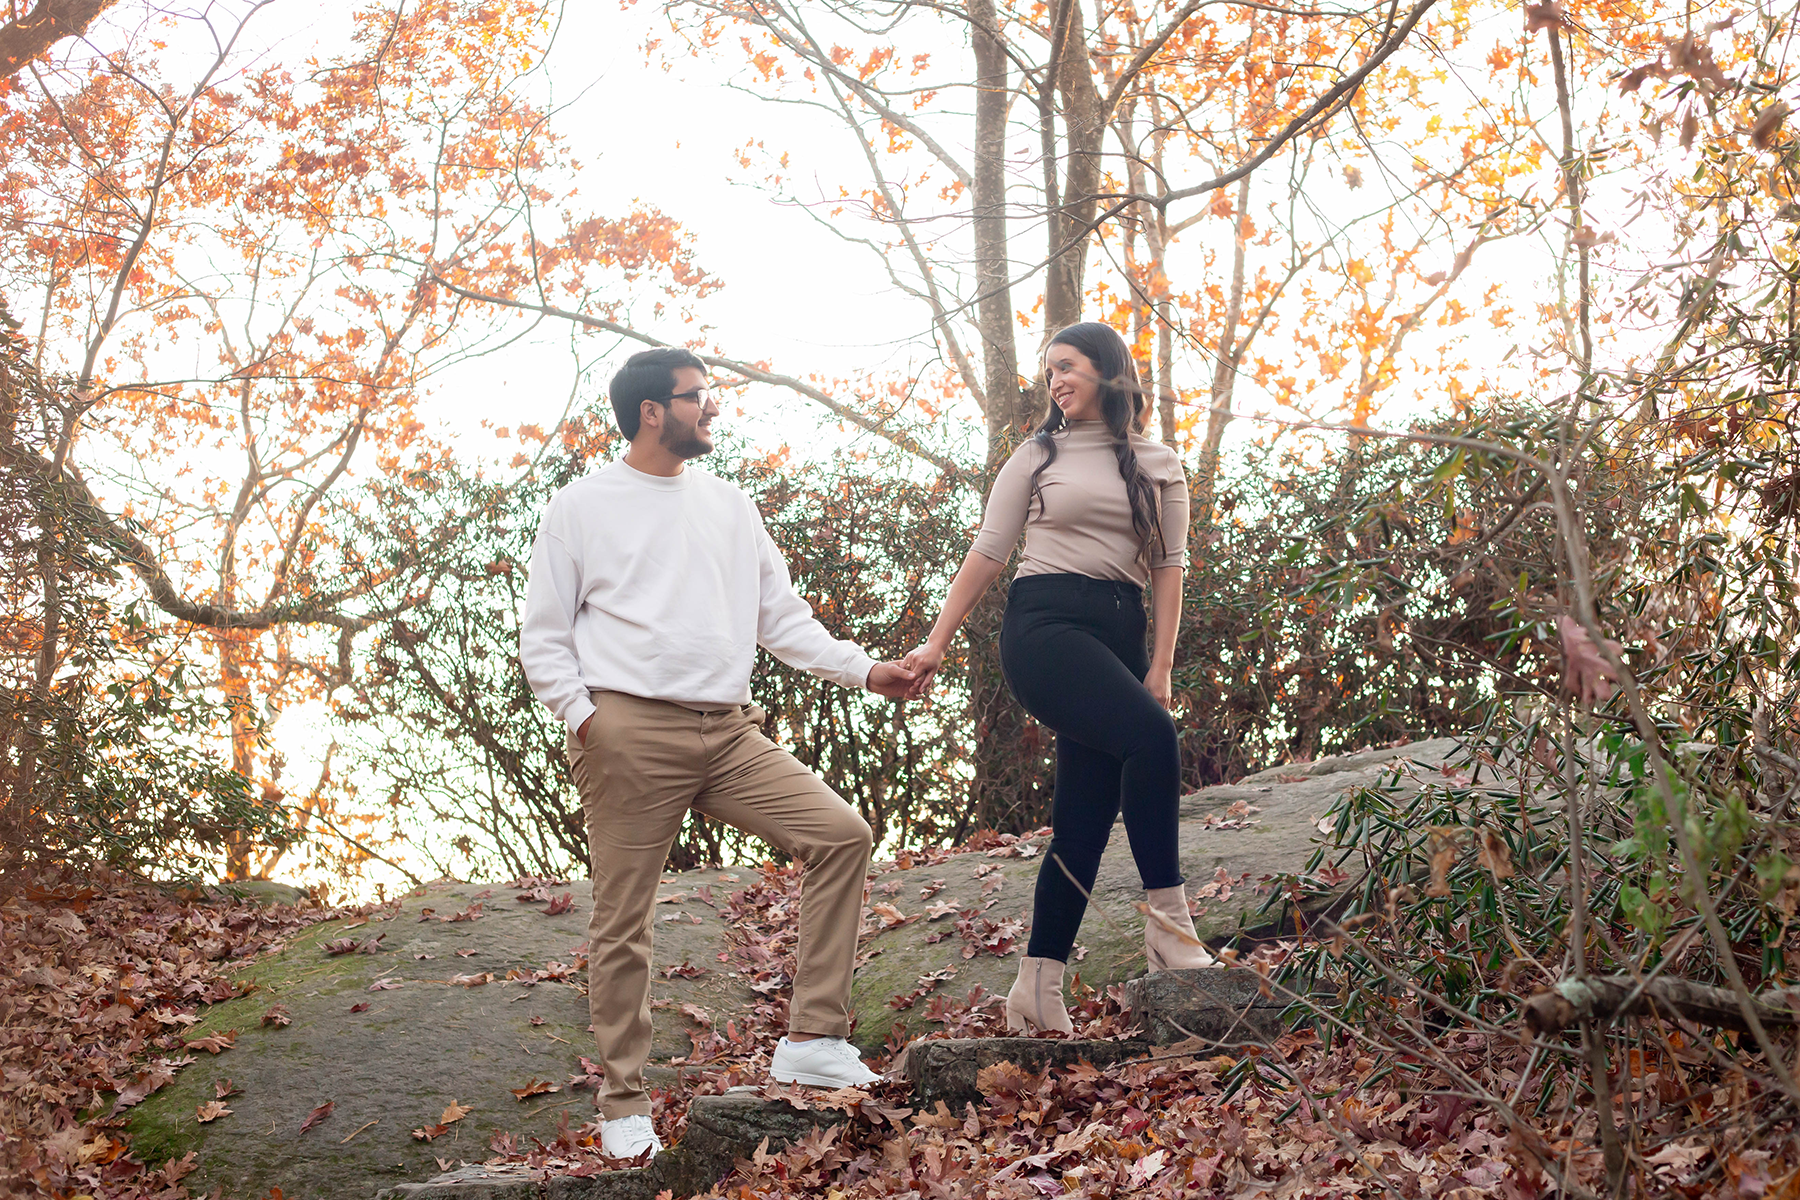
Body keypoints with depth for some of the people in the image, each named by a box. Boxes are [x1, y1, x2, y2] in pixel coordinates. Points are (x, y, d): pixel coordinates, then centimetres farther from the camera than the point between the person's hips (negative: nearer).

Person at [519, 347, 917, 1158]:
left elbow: (782, 618, 18)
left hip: (729, 730, 4)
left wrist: (862, 670, 6)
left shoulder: (729, 505, 18)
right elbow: (544, 638, 6)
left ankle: (812, 1041, -5)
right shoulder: (582, 507, 6)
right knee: (622, 925, -2)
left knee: (841, 835, -9)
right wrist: (581, 716, -10)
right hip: (630, 733, -4)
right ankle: (624, 1104, 11)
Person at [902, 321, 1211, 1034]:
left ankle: (1038, 989, 1)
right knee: (1152, 734, -28)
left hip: (1118, 633, 4)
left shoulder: (1158, 467, 15)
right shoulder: (1037, 456, 11)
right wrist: (937, 643, 3)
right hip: (1044, 622, -3)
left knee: (1086, 811, -1)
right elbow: (987, 555, 10)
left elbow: (1168, 567, 9)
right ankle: (1169, 920, -23)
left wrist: (1161, 663, -2)